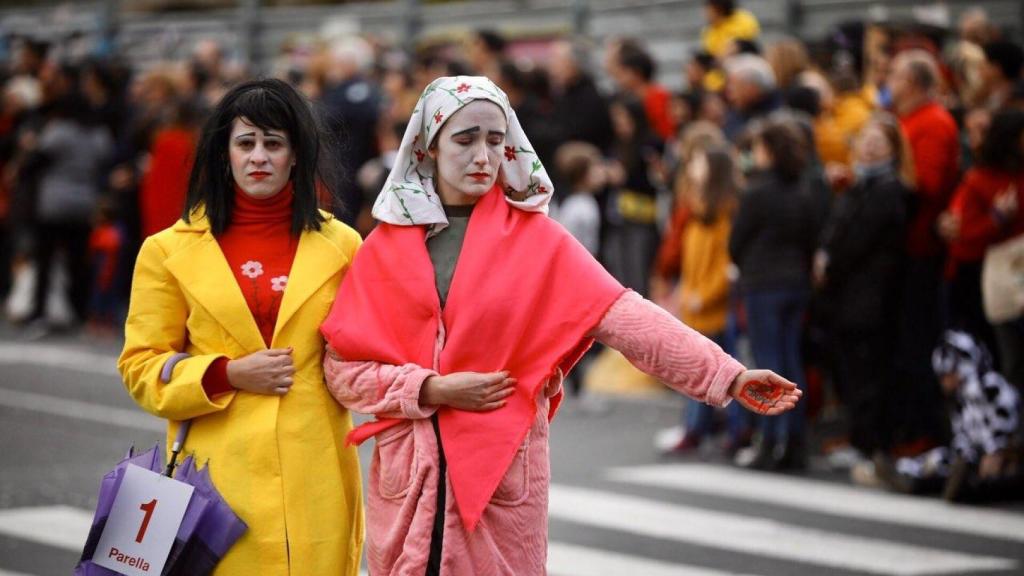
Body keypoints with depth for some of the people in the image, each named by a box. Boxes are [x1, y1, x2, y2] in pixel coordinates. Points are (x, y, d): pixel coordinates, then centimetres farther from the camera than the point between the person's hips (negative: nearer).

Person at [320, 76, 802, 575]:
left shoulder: (534, 238, -2)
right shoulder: (386, 246, 2)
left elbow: (624, 316, -11)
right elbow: (341, 365, -1)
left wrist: (727, 374, -21)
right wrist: (429, 390, -15)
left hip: (502, 470, -1)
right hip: (409, 471, 1)